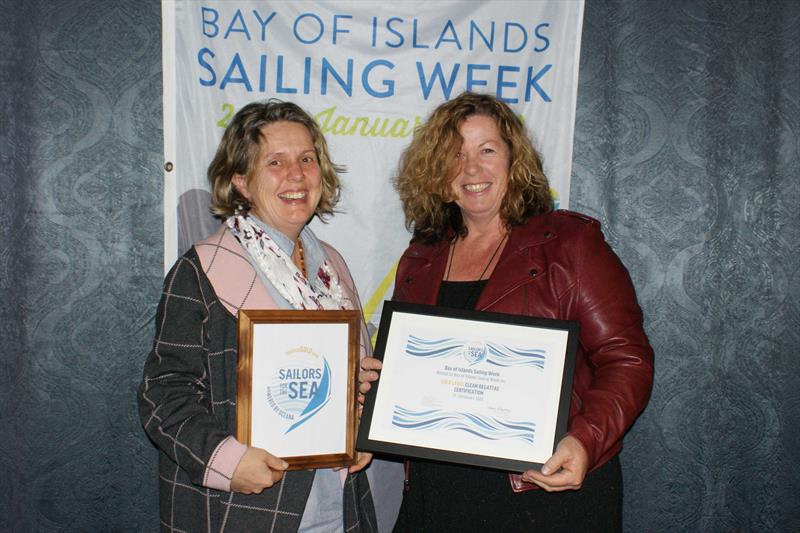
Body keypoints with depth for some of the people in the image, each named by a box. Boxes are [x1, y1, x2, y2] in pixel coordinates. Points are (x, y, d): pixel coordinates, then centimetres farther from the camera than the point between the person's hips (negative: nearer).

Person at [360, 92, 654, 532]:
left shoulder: (570, 241, -5)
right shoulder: (419, 261, 8)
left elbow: (626, 361, -10)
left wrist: (585, 442, -24)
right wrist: (373, 380, -3)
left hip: (549, 489, -4)